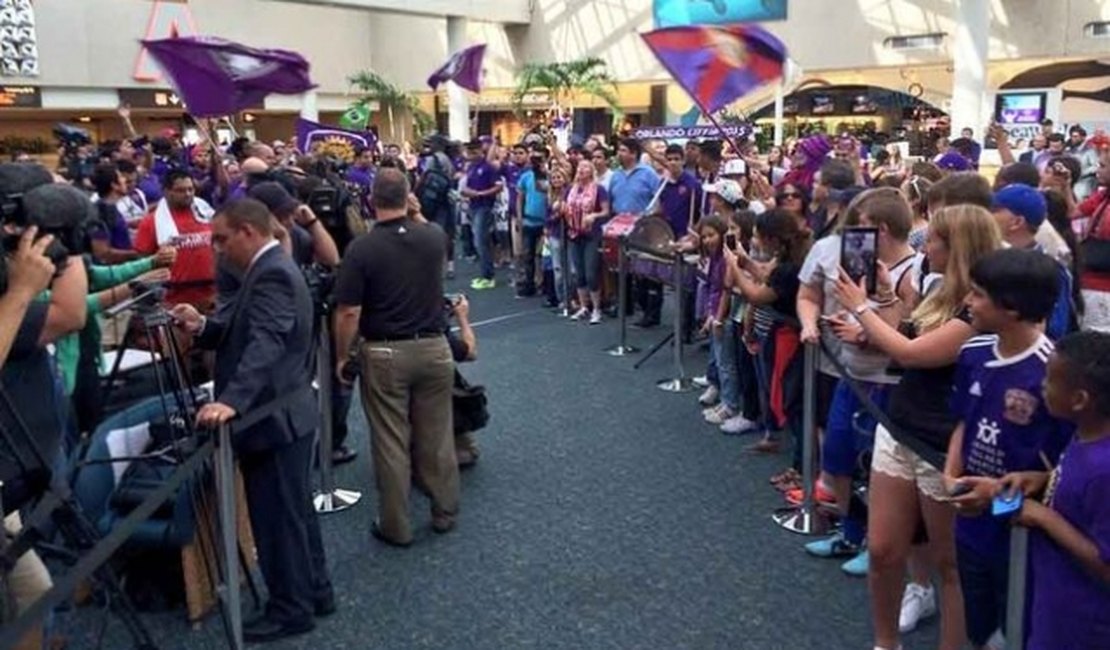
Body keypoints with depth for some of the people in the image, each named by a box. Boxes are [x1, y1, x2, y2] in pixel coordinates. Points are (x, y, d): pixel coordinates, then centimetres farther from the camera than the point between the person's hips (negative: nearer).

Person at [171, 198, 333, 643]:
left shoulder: (271, 275, -20)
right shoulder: (272, 268, 14)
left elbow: (265, 344, -34)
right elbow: (246, 333, 16)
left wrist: (230, 401, -44)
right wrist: (204, 327, 1)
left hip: (274, 418, -11)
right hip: (281, 413, 11)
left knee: (276, 518, 2)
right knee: (294, 513, 19)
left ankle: (291, 610, 16)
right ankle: (314, 593, 32)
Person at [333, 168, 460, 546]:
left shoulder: (361, 249, -14)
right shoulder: (434, 236, -3)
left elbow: (348, 313, -13)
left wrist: (341, 357, -1)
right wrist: (415, 213, 18)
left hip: (384, 354, -3)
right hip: (433, 347, 4)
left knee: (391, 443, 7)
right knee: (436, 436, 15)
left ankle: (395, 527, 18)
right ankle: (445, 513, 28)